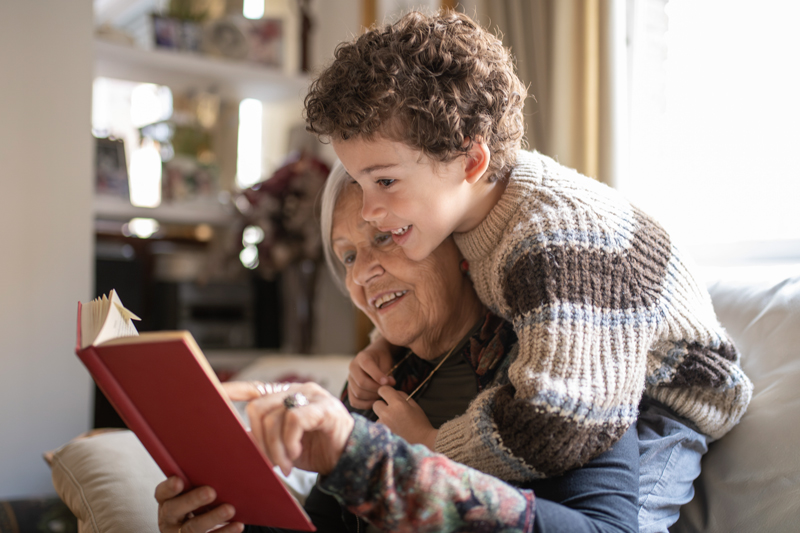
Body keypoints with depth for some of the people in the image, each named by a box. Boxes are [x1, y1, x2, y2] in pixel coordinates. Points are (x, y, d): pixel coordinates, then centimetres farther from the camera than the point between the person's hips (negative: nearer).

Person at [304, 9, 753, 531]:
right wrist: (384, 348, -8)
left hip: (659, 397, -7)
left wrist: (425, 446, -30)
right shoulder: (458, 209, -10)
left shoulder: (559, 239, -37)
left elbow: (557, 425, -45)